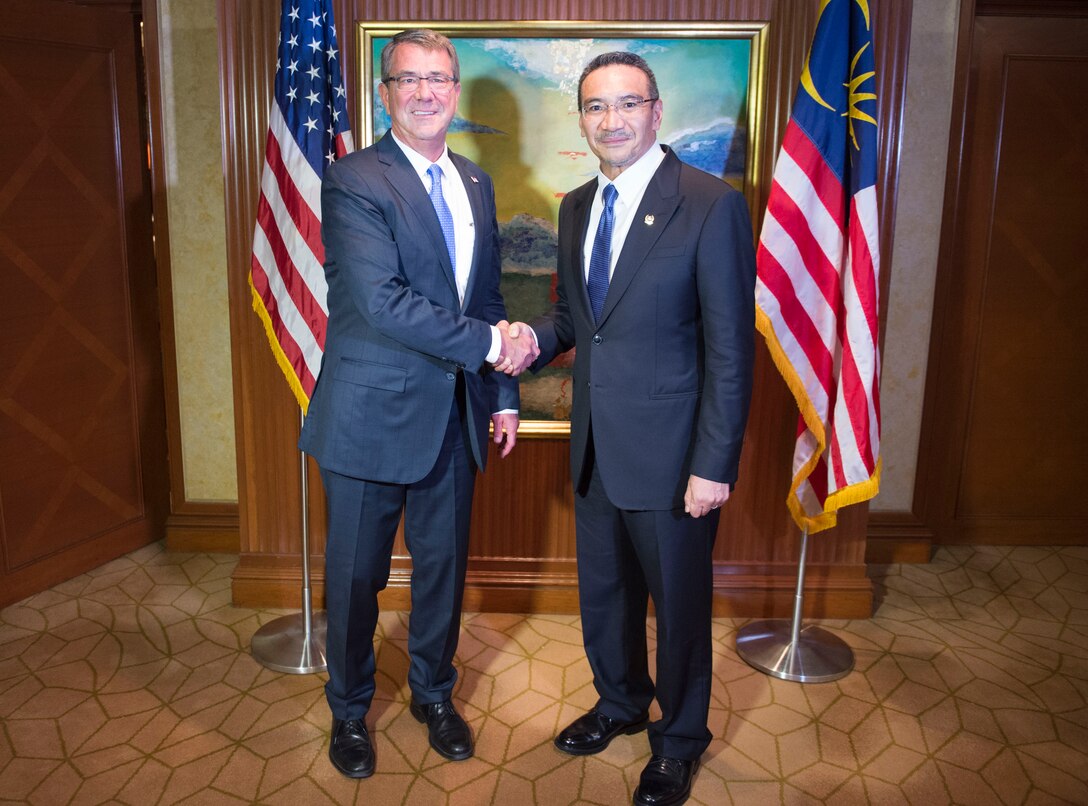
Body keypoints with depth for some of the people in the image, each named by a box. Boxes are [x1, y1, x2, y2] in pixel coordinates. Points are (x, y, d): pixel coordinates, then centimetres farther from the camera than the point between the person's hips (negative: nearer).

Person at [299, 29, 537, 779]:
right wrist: (487, 343, -19)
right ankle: (350, 710, 35)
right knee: (356, 575, 11)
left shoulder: (476, 184, 10)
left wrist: (504, 393, 11)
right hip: (373, 415, -5)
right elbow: (382, 300, -22)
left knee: (444, 565, 17)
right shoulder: (353, 180, -12)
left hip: (456, 415, 6)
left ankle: (434, 694, 40)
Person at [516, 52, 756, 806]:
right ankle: (622, 702, 48)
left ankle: (680, 740, 36)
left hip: (670, 452, -6)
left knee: (679, 600, 12)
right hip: (596, 444, 6)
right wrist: (535, 339, -6)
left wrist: (714, 465, -17)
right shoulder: (576, 206, 7)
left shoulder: (712, 205, -14)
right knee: (603, 590, 21)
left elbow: (730, 348, -15)